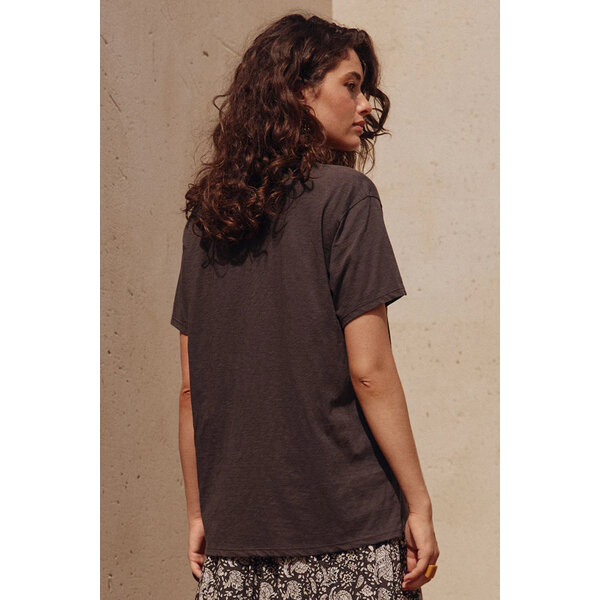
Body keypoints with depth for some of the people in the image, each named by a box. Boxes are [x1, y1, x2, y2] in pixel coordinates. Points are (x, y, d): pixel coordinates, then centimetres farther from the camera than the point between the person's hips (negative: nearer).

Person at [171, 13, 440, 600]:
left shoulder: (207, 213, 9)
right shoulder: (344, 196, -7)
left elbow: (190, 386, 11)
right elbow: (368, 370, -12)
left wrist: (199, 514, 17)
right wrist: (419, 505, -6)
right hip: (346, 535, -5)